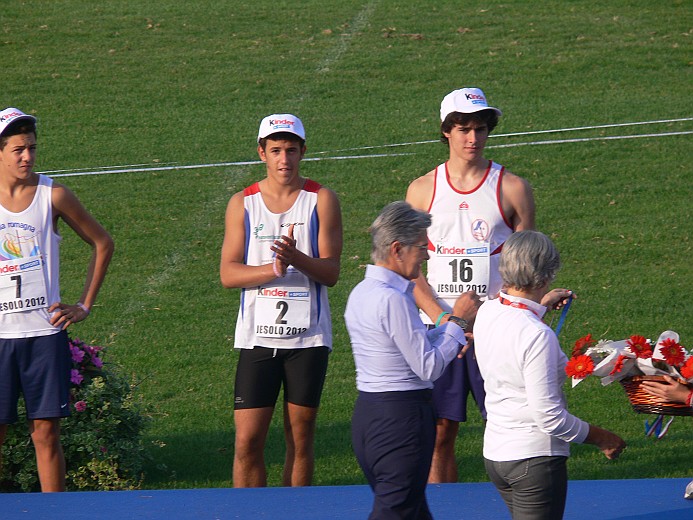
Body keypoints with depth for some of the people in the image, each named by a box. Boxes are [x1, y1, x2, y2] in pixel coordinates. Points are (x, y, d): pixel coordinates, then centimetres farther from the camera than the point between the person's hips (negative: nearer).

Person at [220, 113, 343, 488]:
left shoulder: (321, 200, 2)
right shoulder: (242, 204, 6)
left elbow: (331, 272, -3)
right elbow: (228, 274, -1)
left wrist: (296, 259, -23)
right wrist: (274, 269, -18)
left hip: (308, 339, 0)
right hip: (257, 336, 1)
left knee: (300, 438, 4)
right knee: (248, 440, -5)